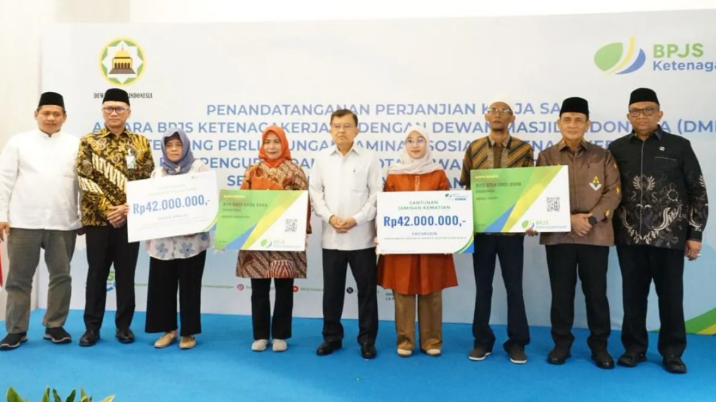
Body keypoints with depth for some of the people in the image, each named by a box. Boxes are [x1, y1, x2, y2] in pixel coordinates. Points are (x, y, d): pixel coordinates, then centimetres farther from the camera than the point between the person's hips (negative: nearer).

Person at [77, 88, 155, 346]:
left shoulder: (141, 143, 6)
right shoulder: (89, 142, 4)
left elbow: (147, 180, 0)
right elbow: (85, 181, -4)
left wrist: (127, 208, -12)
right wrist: (108, 209, -13)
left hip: (130, 218, 0)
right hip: (97, 218, 0)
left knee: (126, 275, 7)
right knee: (96, 273, 7)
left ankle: (124, 326, 18)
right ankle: (92, 327, 18)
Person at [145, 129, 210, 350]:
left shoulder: (199, 167, 3)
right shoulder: (158, 173, 14)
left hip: (191, 239, -3)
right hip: (162, 239, 4)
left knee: (189, 286, 3)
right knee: (162, 285, 6)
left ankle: (188, 332, 15)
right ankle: (168, 330, 20)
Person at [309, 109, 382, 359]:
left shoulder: (369, 159, 1)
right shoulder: (322, 159, 8)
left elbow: (376, 195, -3)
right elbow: (315, 193, 5)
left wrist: (356, 219, -14)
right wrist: (330, 217, -10)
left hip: (361, 236, -2)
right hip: (331, 237, 2)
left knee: (367, 289, 5)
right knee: (332, 290, 10)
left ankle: (367, 340, 18)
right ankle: (332, 337, 25)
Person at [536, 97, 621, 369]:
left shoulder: (603, 156, 7)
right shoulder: (546, 156, 7)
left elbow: (613, 193, 1)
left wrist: (592, 218, -14)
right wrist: (569, 219, -12)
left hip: (596, 234, 0)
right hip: (558, 235, 0)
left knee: (596, 292, 5)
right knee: (561, 292, 6)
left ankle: (599, 345, 19)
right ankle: (562, 343, 19)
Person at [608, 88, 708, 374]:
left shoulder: (679, 146, 2)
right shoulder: (617, 148, 6)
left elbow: (698, 192, 3)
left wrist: (695, 234, -1)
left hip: (669, 237, -1)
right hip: (629, 237, 2)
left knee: (671, 295, 5)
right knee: (633, 295, 9)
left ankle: (672, 352, 20)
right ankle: (634, 348, 22)